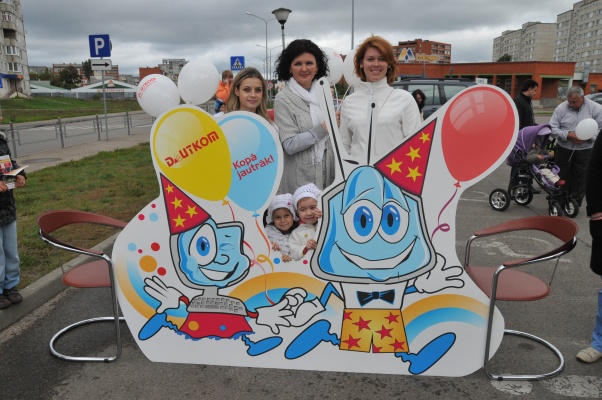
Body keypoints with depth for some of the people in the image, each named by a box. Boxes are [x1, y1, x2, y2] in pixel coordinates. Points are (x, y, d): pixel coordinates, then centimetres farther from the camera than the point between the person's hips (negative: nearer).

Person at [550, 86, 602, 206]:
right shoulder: (561, 108, -5)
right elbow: (553, 128, -7)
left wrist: (587, 137, -21)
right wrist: (568, 135, -21)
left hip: (585, 151, 0)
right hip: (563, 149, 1)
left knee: (580, 178, 7)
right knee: (561, 177, 9)